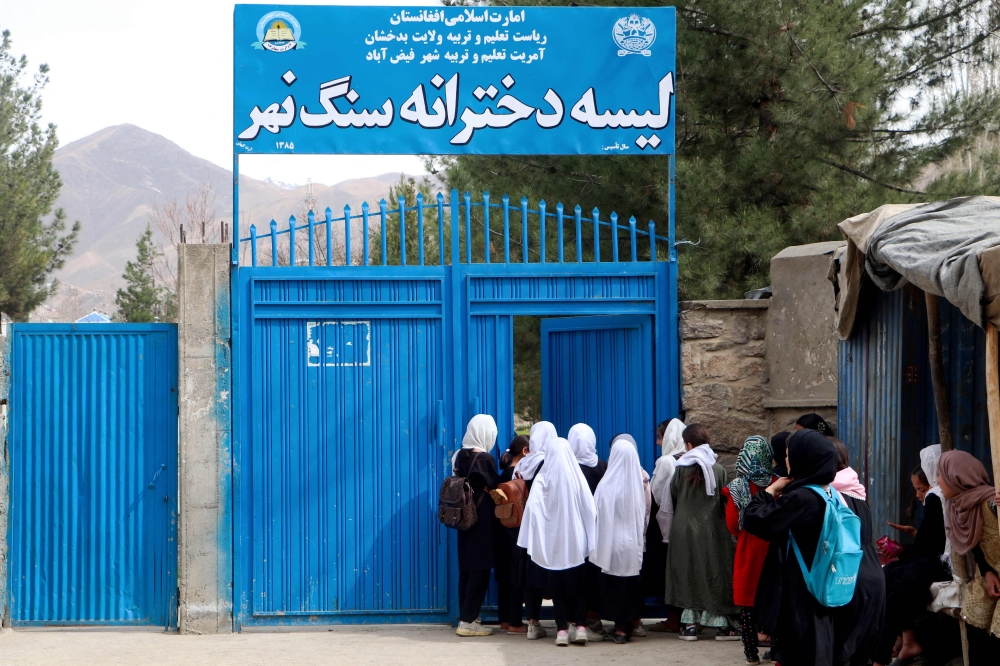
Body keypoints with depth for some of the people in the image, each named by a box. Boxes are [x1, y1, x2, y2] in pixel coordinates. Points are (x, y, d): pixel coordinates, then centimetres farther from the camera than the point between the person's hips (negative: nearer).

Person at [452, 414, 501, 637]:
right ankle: (468, 621, -4)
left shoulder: (459, 455, 5)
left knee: (466, 568, 11)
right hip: (482, 520, -7)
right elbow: (495, 487, -8)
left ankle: (466, 617, 15)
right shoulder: (485, 458, -15)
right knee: (480, 570, -2)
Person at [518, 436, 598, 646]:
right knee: (578, 584, 11)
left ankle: (562, 629, 3)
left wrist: (534, 542, -7)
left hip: (550, 541, -1)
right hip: (576, 541, 1)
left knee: (556, 584, 8)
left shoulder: (542, 480, -7)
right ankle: (580, 626, 1)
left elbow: (533, 509, -11)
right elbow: (590, 510, -2)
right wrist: (588, 538, 7)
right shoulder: (577, 478, -4)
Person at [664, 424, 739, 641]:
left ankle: (690, 624, 4)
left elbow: (672, 498, 2)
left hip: (685, 529, -1)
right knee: (715, 574, 7)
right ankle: (721, 624, 7)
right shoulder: (719, 470, -5)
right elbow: (726, 502, 0)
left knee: (688, 574, 7)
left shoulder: (682, 469, -7)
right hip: (712, 530, 1)